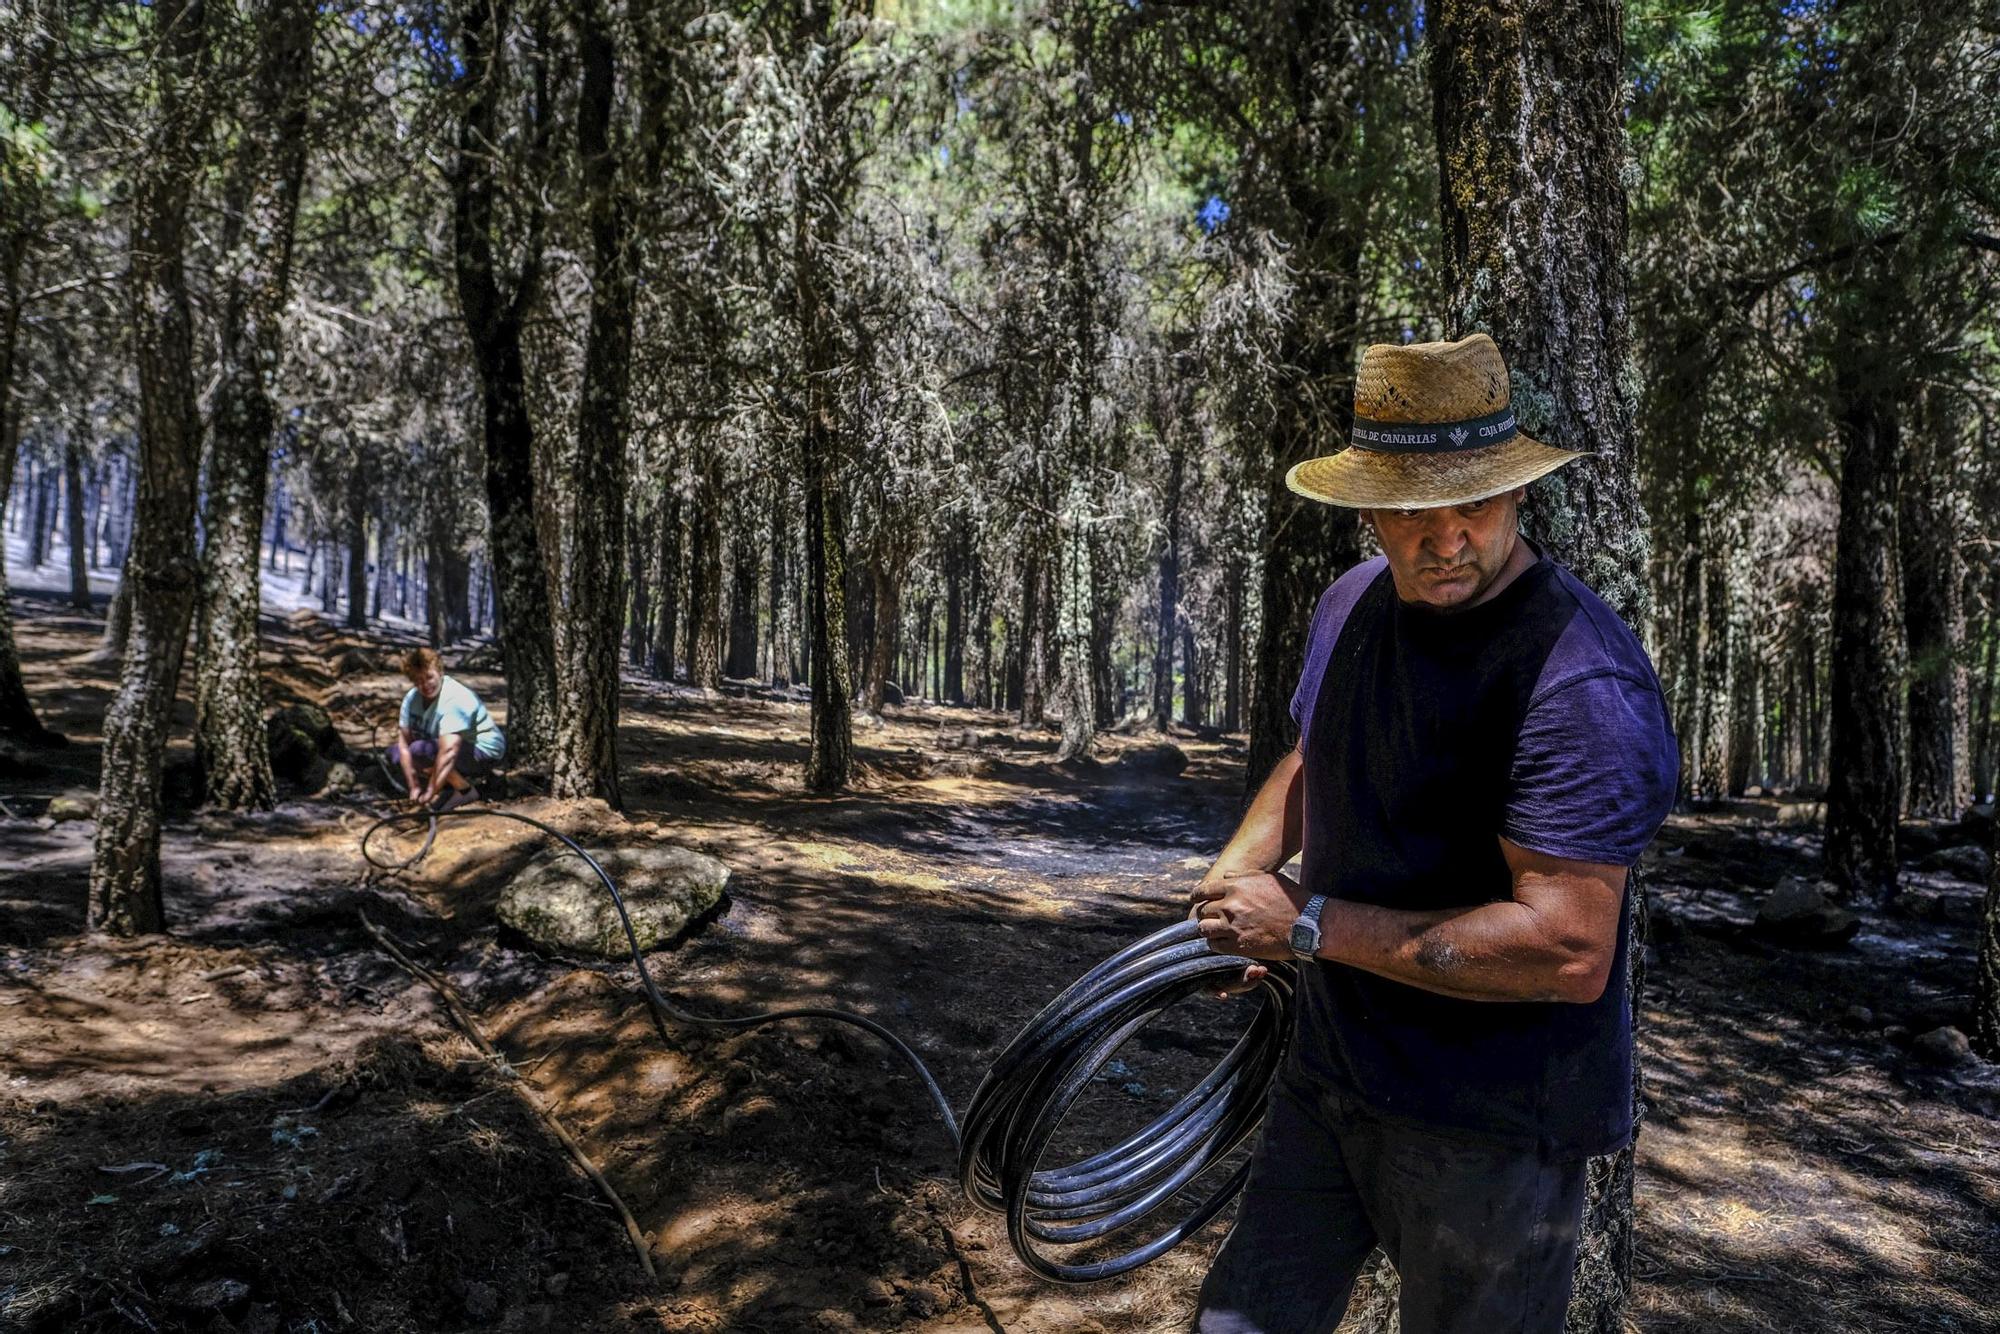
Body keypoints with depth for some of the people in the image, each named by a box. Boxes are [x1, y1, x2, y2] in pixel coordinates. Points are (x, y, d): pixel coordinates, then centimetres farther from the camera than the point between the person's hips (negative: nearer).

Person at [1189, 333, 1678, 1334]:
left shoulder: (1582, 679, -26)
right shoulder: (1353, 602, 1)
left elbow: (1569, 951, -31)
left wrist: (1309, 925, -25)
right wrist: (1244, 863, -2)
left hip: (1494, 1130, -6)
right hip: (1328, 1073, 7)